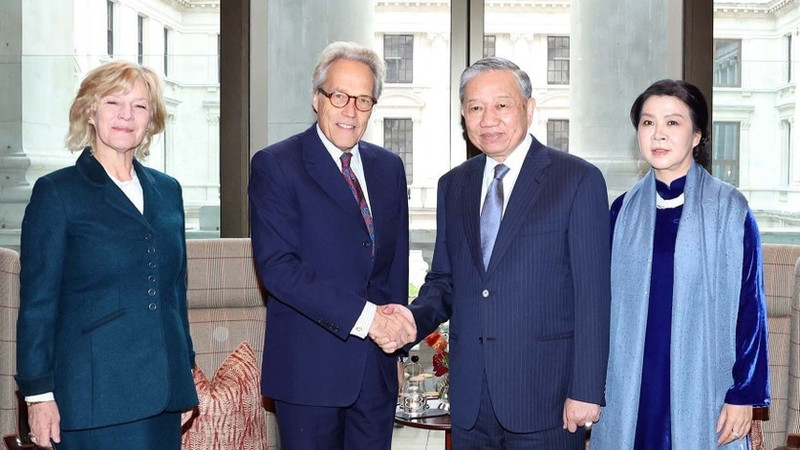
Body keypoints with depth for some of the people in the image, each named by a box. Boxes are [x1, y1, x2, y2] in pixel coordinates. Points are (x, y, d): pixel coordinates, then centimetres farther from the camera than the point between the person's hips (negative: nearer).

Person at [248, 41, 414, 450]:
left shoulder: (389, 167, 11)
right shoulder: (274, 165, -7)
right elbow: (277, 266, -17)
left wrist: (394, 334, 5)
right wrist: (364, 316, -21)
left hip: (377, 367, 5)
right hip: (309, 366, -5)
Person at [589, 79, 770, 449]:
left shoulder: (730, 209, -4)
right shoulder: (623, 210, 5)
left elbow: (749, 305, -3)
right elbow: (607, 300, 8)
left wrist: (745, 394, -6)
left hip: (703, 386, -2)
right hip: (631, 387, 3)